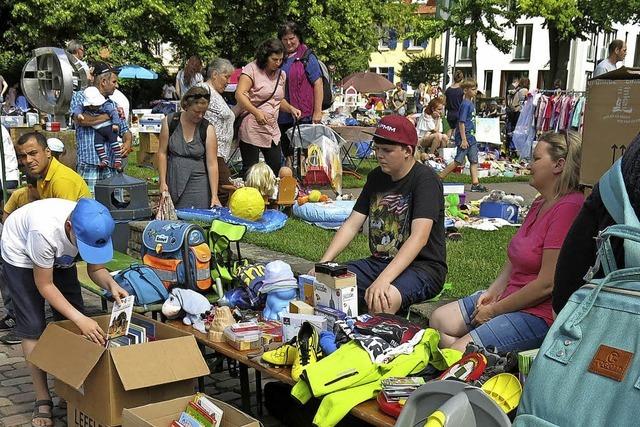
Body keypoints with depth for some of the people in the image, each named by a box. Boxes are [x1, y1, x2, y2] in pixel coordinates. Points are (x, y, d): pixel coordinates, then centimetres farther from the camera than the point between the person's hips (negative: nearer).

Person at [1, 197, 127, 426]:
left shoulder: (95, 230, -31)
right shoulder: (45, 231, -45)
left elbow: (96, 269, -12)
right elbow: (45, 285, -31)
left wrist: (112, 285, -35)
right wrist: (80, 319, -39)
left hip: (59, 257, 5)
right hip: (20, 254, -5)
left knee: (72, 323, -1)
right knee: (33, 327, -9)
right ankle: (43, 400, 1)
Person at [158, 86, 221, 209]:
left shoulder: (208, 129, -4)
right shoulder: (169, 122, -1)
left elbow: (212, 163, -7)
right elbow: (162, 153, 3)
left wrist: (214, 196, -12)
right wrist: (163, 182, -3)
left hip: (198, 182, -1)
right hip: (173, 181, 1)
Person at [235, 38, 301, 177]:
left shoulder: (281, 74, 13)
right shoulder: (251, 69, -8)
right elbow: (239, 94, -20)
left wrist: (290, 108, 3)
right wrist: (256, 112, -32)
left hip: (273, 131, 7)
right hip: (252, 130, -7)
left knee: (276, 168, 5)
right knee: (250, 171, -3)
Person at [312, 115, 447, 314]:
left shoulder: (425, 179, -13)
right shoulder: (376, 177, 10)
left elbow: (419, 237, -25)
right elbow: (352, 224, 7)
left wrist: (383, 280, -36)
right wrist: (323, 264, -8)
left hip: (422, 266, -7)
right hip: (380, 261, 7)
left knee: (382, 300, -36)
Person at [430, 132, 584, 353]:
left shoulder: (568, 208, -21)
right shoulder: (540, 203, 13)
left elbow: (547, 284, -23)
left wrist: (495, 310, -14)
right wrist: (493, 291, 0)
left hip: (540, 313, -11)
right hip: (509, 296, 11)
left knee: (459, 351, -20)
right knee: (438, 320, 6)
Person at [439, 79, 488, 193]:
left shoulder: (471, 103, 12)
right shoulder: (465, 104, -15)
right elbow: (461, 122, -18)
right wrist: (463, 139, -21)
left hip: (471, 137, 9)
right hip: (464, 137, -9)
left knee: (474, 161, 7)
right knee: (459, 161, -5)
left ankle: (475, 183, 9)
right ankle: (439, 178, 3)